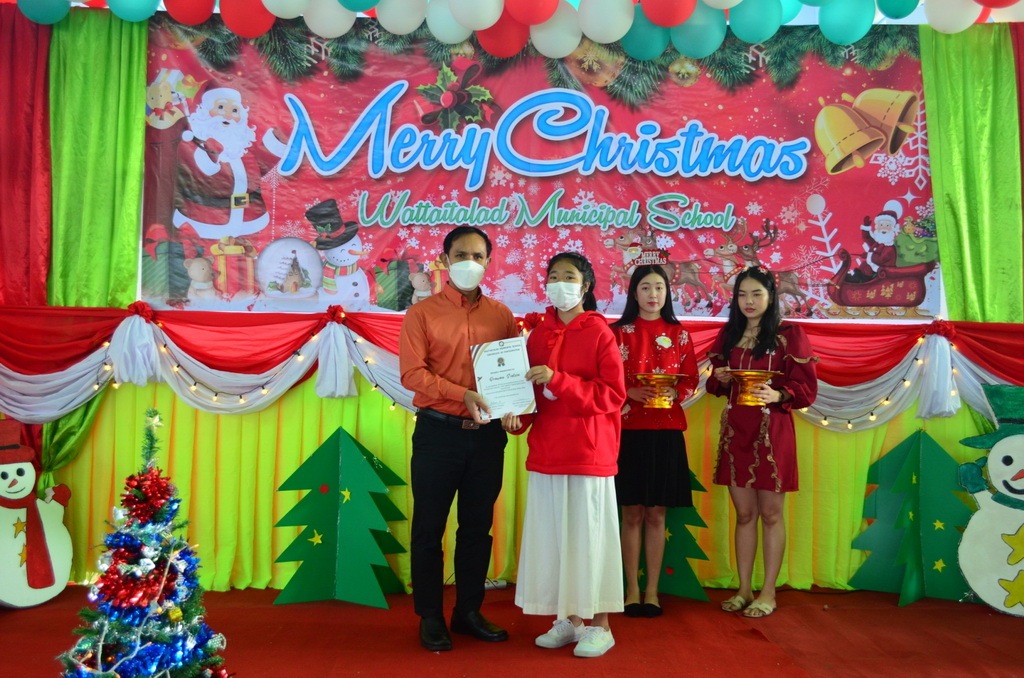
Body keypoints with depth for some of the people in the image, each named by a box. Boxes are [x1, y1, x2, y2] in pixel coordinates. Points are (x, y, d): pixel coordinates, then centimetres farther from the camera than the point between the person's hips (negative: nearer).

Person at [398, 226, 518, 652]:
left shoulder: (501, 315, 7)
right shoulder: (422, 313, -1)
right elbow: (412, 373, -11)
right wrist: (463, 395, -23)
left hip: (487, 434, 3)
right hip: (439, 432, -3)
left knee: (478, 527, 12)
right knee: (429, 527, 6)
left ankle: (468, 612, 27)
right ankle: (430, 618, 21)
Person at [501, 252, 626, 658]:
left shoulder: (599, 332, -6)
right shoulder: (539, 333, 8)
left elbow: (613, 395, -12)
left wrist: (558, 381, -20)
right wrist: (518, 416, -7)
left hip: (588, 451, -5)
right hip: (545, 450, 5)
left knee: (589, 536, 2)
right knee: (552, 536, 10)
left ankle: (599, 626, 17)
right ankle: (567, 620, 25)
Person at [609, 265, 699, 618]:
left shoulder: (679, 334, 8)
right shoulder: (619, 331, 3)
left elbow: (691, 379, 6)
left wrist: (673, 393, -13)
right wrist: (631, 392, -17)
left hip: (666, 430, 1)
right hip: (628, 429, -1)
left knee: (656, 514, 7)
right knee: (632, 513, 4)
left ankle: (652, 590, 17)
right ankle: (632, 589, 14)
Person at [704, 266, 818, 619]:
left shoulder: (789, 334, -3)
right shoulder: (728, 335, 12)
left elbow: (806, 387, -6)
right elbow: (716, 385, 19)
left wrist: (777, 395, -24)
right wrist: (719, 379, -4)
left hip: (772, 432, -4)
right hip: (735, 430, 4)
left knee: (770, 513, 4)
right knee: (744, 513, 11)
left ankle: (768, 593, 16)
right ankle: (744, 590, 21)